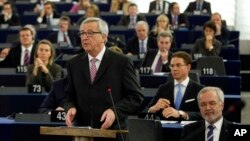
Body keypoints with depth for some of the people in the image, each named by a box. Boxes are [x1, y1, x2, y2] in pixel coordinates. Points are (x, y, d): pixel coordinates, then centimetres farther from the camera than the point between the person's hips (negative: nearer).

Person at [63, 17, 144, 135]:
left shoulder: (121, 62, -2)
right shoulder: (74, 64, 10)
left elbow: (136, 96, -3)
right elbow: (69, 96, 16)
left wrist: (115, 111, -18)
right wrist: (70, 108, -6)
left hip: (112, 131, -3)